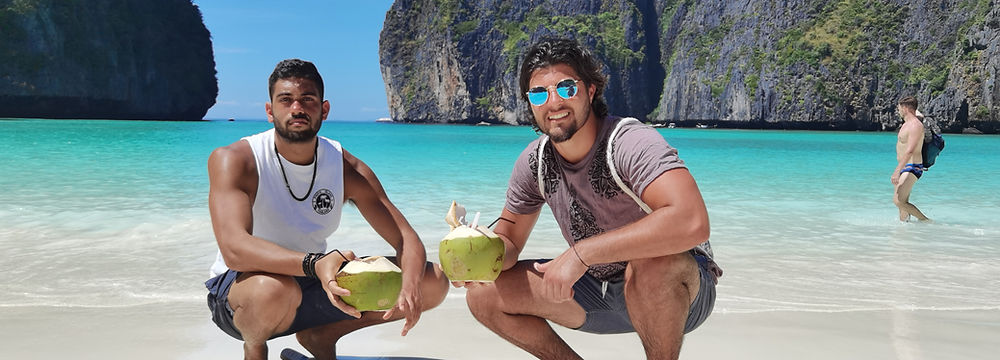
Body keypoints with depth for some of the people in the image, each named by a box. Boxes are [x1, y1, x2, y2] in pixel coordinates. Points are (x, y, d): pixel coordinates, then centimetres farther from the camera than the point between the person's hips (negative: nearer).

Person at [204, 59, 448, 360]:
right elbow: (234, 248, -34)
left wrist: (410, 286, -33)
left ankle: (321, 335, 6)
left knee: (433, 282, -8)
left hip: (313, 288, 4)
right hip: (238, 287, -4)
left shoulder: (348, 169, -7)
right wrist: (314, 264, -50)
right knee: (274, 288, -42)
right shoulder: (233, 160, -18)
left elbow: (407, 240, -9)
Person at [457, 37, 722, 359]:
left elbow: (692, 222, -43)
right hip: (600, 291, 6)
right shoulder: (534, 162, -5)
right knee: (485, 296, -5)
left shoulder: (631, 143, -26)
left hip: (680, 288, -6)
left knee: (653, 263, -40)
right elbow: (508, 240, 5)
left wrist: (580, 253, -40)